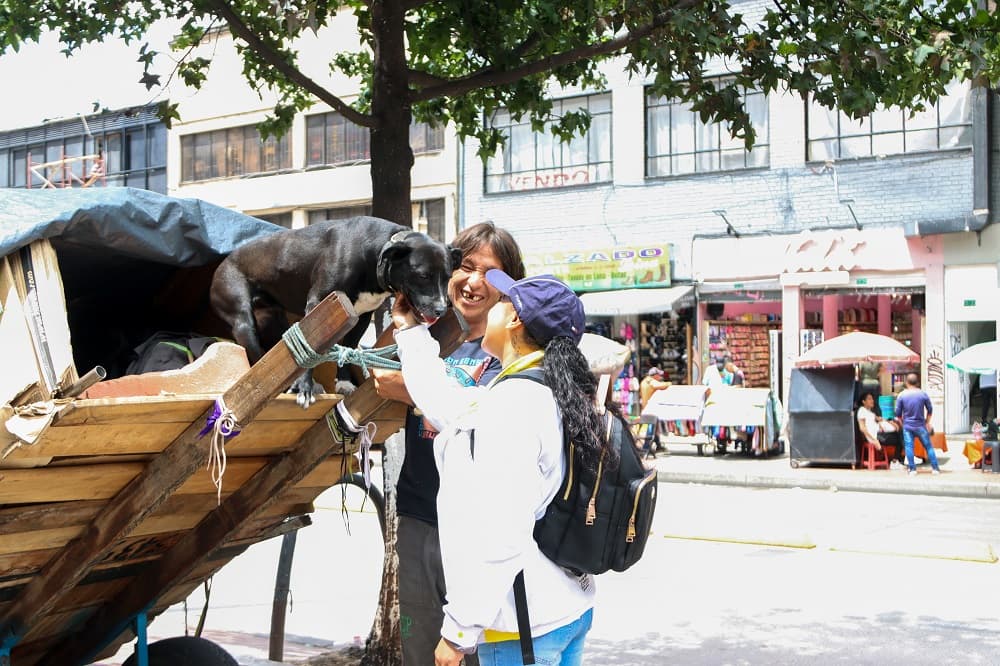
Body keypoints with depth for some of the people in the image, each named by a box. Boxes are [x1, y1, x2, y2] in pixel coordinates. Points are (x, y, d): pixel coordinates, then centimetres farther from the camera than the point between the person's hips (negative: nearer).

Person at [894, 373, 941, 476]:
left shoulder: (901, 395, -5)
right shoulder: (923, 394, -2)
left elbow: (898, 413, 0)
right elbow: (930, 409, 6)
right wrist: (928, 423, 17)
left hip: (907, 426, -1)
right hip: (920, 426, 1)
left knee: (909, 447, 3)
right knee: (928, 446, 8)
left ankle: (912, 469, 0)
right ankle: (935, 468, 10)